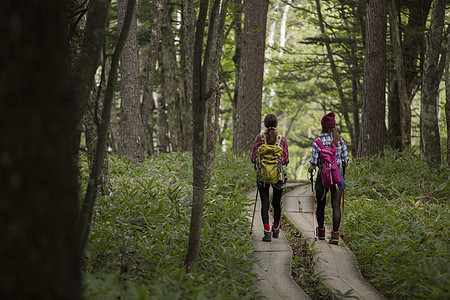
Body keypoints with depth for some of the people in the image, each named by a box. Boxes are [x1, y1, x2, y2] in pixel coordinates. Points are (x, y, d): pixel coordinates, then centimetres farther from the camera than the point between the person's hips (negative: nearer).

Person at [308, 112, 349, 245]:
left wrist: (311, 168, 9)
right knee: (336, 206, 1)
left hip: (322, 175, -1)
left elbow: (314, 161, -11)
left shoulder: (318, 141, -8)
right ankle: (335, 234, -8)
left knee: (321, 205, 16)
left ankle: (321, 232, 32)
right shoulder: (340, 140, -2)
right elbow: (346, 160, 0)